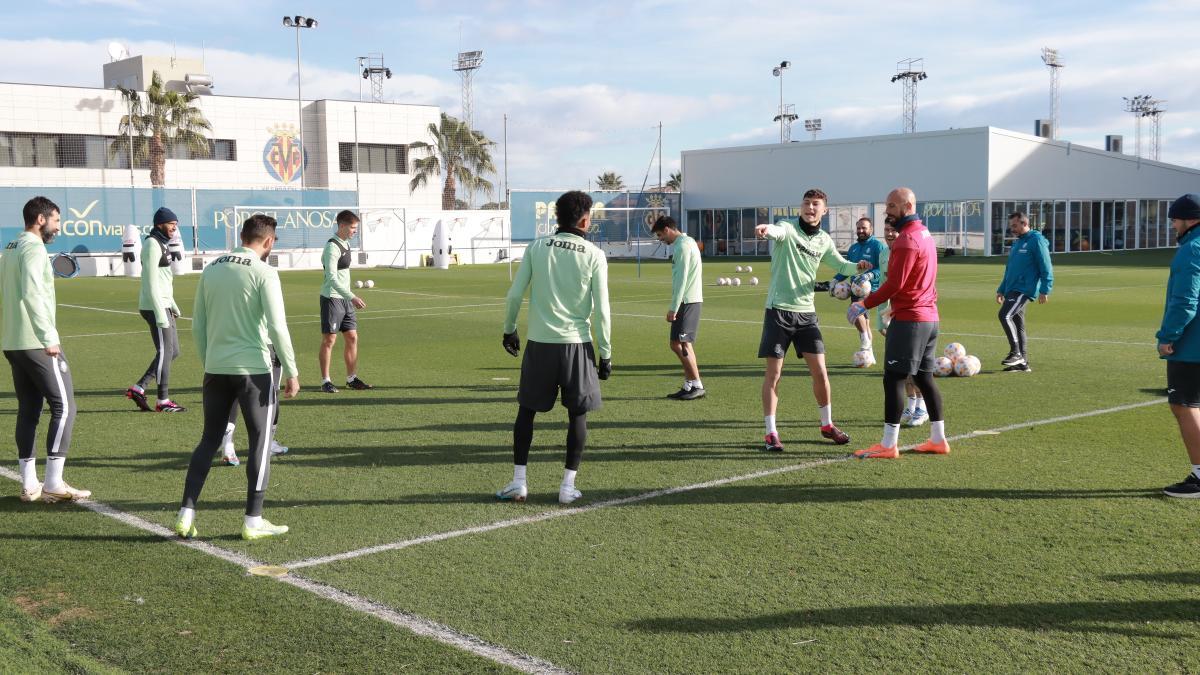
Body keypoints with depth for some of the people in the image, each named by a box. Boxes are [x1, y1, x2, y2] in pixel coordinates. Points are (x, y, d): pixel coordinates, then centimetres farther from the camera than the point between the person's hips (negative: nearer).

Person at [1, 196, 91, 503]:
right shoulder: (34, 248, -12)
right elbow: (32, 294, -23)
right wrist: (49, 337, -21)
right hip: (36, 343, -9)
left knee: (28, 410, 11)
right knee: (63, 406, -4)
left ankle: (29, 484, 13)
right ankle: (53, 483, -6)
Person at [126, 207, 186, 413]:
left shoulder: (162, 244, 18)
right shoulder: (152, 245, -13)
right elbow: (151, 283, -20)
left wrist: (172, 305, 25)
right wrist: (160, 314, -23)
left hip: (163, 306, 10)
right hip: (155, 308, -10)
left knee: (172, 352, 12)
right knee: (165, 353, -3)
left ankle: (138, 389, 15)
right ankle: (163, 401, 5)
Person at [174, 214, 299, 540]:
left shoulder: (211, 269, 9)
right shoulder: (263, 272, -9)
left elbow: (198, 326, 12)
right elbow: (277, 326, -14)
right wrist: (292, 372, -8)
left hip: (216, 369, 5)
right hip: (254, 369, -5)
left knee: (209, 440, 15)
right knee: (260, 442, 6)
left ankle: (186, 515, 10)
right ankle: (253, 522, 9)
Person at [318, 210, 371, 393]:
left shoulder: (346, 244, 12)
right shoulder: (332, 247, -16)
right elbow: (332, 278, -24)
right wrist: (352, 297, -29)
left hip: (345, 298, 9)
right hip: (331, 298, -9)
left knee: (352, 337, 10)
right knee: (329, 339, -3)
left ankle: (351, 378, 19)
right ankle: (325, 381, 4)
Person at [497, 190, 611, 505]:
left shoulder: (537, 248, 1)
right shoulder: (594, 255, -3)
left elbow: (514, 294, 1)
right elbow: (601, 309, -5)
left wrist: (509, 330, 17)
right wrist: (606, 354, 2)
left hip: (539, 343, 2)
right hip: (577, 344, -1)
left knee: (527, 409, 14)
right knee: (577, 413, 11)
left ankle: (518, 482, 13)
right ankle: (568, 486, 10)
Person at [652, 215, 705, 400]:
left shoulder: (682, 246, -12)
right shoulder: (688, 242, 19)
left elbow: (681, 279, -18)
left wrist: (673, 308, -18)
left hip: (687, 301, -10)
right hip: (690, 300, 10)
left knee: (680, 343, -10)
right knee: (679, 344, 10)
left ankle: (697, 386, -8)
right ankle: (689, 386, 12)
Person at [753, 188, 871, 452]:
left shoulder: (824, 240, 8)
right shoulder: (788, 228, -8)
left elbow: (839, 264, 24)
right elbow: (777, 231, -33)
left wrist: (856, 267, 1)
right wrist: (766, 230, -58)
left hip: (806, 312, 5)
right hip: (779, 310, -4)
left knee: (820, 371, 5)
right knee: (774, 373, -2)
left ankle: (827, 425, 23)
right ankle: (771, 433, 5)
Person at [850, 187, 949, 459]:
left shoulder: (907, 240, -15)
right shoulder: (925, 235, 16)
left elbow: (895, 284, -20)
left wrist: (865, 304, -13)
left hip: (909, 319, -10)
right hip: (929, 316, 10)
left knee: (893, 378, -7)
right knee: (924, 377, 14)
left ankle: (888, 445, -8)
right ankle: (938, 439, 17)